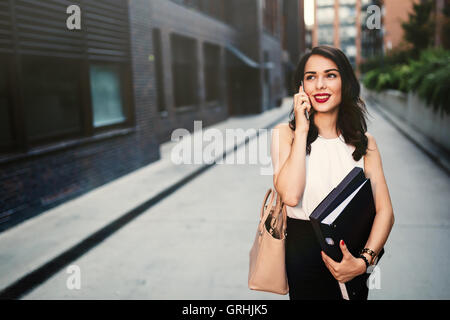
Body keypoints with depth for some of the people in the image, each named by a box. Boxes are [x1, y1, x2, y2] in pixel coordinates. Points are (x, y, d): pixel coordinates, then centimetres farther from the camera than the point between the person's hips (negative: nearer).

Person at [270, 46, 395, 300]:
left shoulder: (363, 141, 1)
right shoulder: (285, 133, -5)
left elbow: (384, 210, -5)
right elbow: (290, 195, -22)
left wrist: (364, 261, -21)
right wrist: (302, 130, -17)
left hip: (351, 256, 2)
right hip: (303, 252, -2)